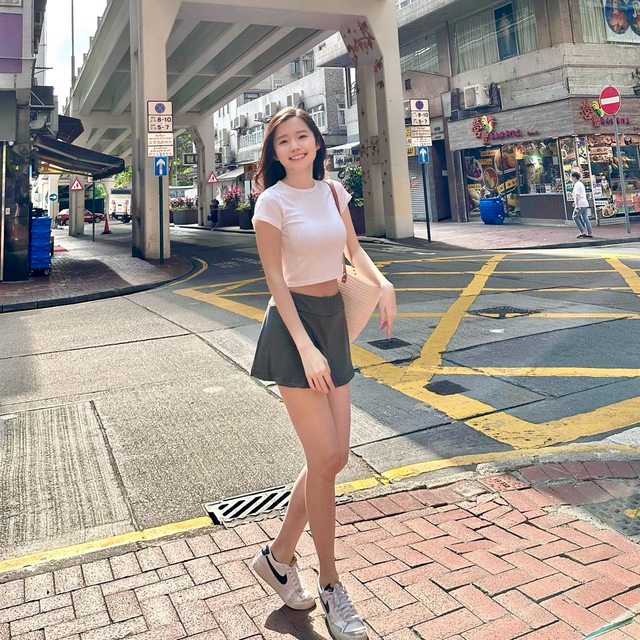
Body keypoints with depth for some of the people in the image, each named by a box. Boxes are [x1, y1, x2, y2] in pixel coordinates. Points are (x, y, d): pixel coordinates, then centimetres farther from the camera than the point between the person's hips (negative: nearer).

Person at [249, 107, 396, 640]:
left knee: (335, 457, 7)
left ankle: (279, 556, 26)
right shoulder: (272, 201, -7)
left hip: (334, 322, 7)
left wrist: (383, 283, -3)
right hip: (294, 324, -7)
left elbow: (354, 251, 18)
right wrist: (306, 347, -19)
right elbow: (275, 279, -11)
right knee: (324, 458, -6)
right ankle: (331, 587, 13)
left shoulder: (333, 192, 11)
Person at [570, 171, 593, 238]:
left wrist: (577, 205, -21)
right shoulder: (581, 184, 21)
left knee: (575, 217, -3)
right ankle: (590, 233, 6)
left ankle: (583, 231, -8)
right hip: (585, 204, 9)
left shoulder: (577, 185, -10)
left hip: (581, 204, -9)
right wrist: (575, 202, 28)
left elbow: (577, 195, -18)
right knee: (585, 218, 8)